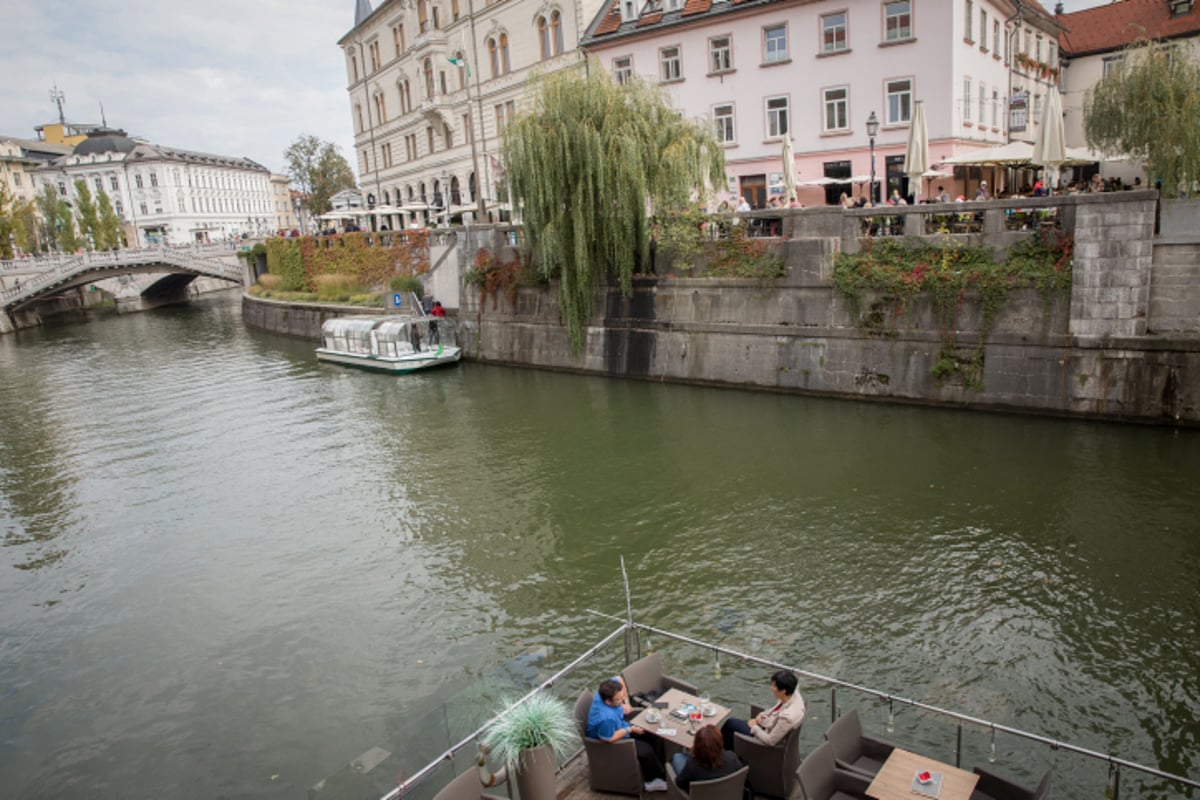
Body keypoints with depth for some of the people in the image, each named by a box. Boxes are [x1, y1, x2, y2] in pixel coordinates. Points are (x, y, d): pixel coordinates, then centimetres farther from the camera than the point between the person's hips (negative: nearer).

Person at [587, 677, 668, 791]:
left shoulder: (606, 693, -23)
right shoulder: (606, 718, -45)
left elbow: (618, 678, -3)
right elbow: (609, 738, -30)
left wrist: (625, 702, -4)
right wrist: (630, 730, -22)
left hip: (618, 725, 8)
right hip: (608, 743, -8)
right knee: (647, 750, -8)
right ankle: (652, 780, 19)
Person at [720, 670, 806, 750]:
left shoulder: (787, 717, -40)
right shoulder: (793, 694, -16)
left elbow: (770, 741, -28)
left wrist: (754, 727, -15)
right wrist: (763, 714, -5)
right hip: (771, 727, 8)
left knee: (730, 722, 10)